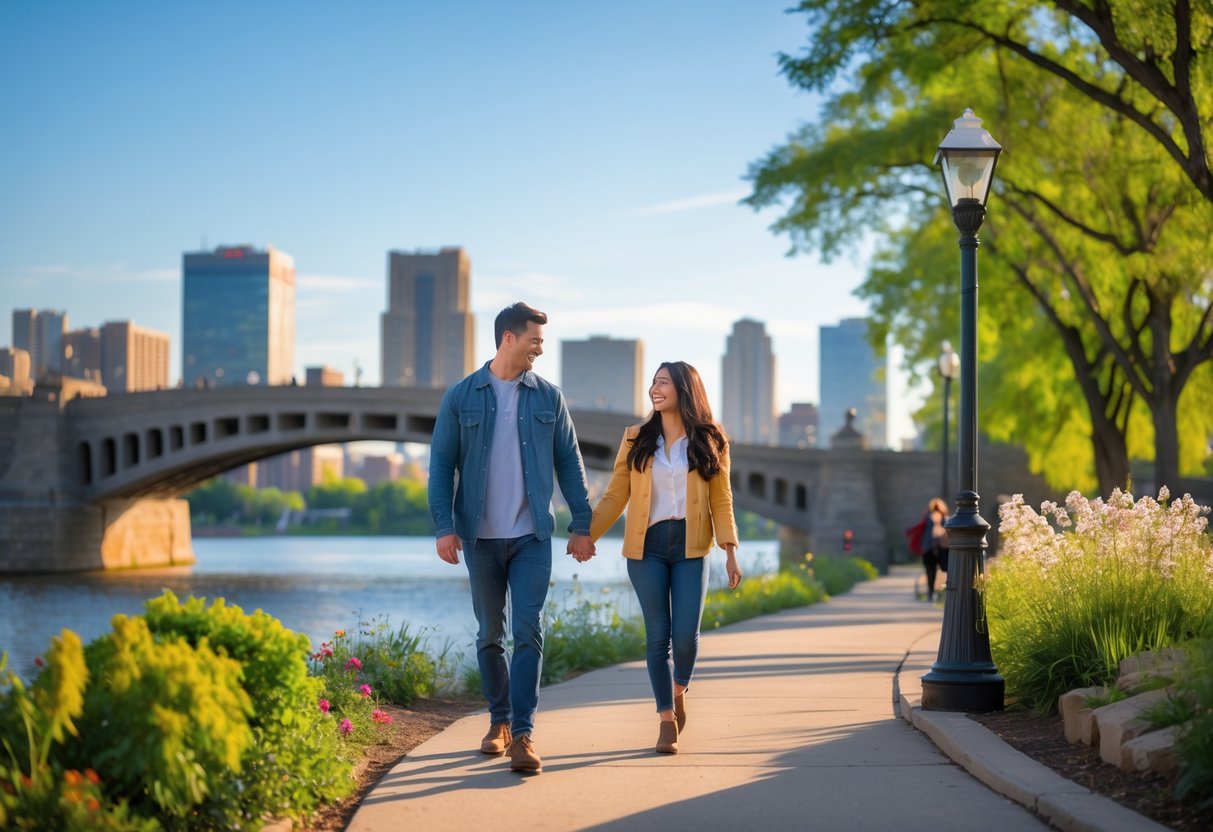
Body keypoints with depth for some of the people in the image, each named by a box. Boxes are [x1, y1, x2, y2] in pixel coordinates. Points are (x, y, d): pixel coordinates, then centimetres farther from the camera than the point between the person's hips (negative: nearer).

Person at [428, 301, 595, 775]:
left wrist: (582, 525, 3)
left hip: (532, 537, 0)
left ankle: (523, 735, -12)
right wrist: (444, 526, -10)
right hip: (480, 536, 0)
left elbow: (569, 463, 7)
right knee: (490, 634, 10)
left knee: (528, 632, -10)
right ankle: (499, 722, 26)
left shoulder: (548, 397, 4)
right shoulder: (462, 397, 0)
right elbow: (441, 464, 0)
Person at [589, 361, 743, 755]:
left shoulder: (709, 442, 5)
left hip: (690, 547, -1)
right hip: (647, 546, 1)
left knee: (686, 634, -8)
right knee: (658, 636, 0)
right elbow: (615, 497, 4)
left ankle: (679, 690, 25)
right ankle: (667, 720, 12)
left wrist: (730, 551, -4)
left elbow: (721, 501, 4)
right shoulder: (636, 440, 6)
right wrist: (586, 536, -5)